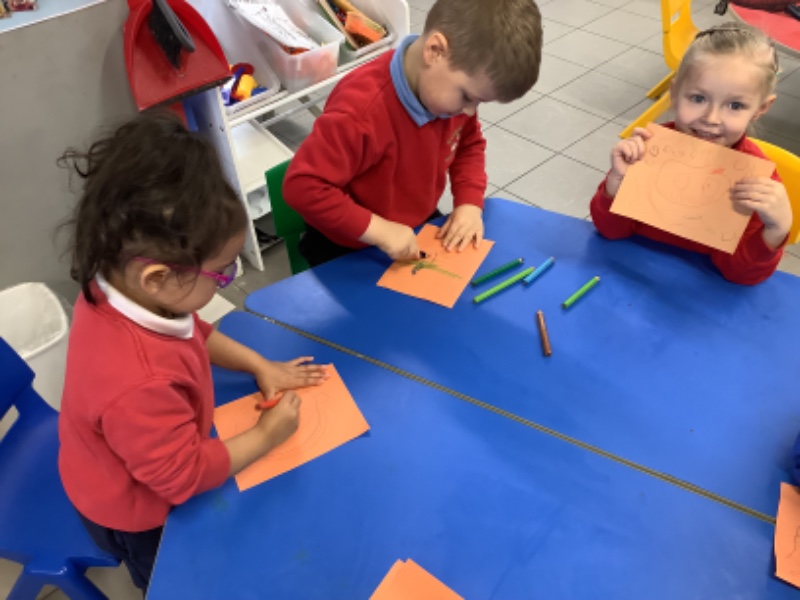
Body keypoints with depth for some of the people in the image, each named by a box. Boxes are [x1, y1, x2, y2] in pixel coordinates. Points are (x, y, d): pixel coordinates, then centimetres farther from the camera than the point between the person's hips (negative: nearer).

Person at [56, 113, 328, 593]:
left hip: (152, 463, 7)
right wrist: (266, 436, -20)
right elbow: (185, 476, -31)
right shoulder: (138, 385, -48)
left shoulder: (118, 286, -22)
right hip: (136, 514, -7)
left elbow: (194, 332, 0)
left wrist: (259, 365, -5)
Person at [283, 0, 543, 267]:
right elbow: (302, 187, -34)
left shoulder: (453, 88, -12)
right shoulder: (362, 109, -35)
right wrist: (380, 231, -35)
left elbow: (469, 145, 7)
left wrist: (470, 202, -10)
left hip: (419, 227, 6)